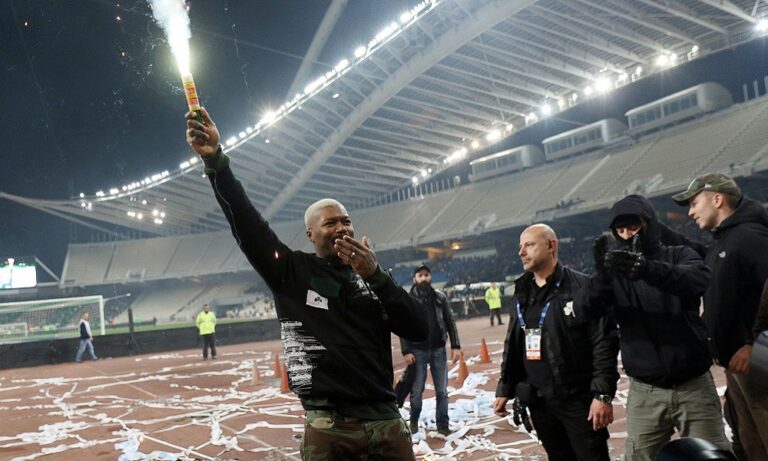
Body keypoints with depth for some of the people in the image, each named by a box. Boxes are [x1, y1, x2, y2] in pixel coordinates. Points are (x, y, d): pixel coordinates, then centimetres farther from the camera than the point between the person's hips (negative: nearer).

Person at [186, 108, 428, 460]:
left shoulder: (371, 281, 11)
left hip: (386, 423, 3)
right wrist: (216, 161, -21)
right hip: (327, 429, -3)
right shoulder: (291, 271, 3)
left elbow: (419, 331, 0)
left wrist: (376, 276, -9)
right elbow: (247, 224, -9)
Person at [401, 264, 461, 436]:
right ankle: (414, 420, 26)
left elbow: (450, 323, 5)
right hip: (418, 351, -2)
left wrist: (456, 347, -2)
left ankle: (442, 423, 16)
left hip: (439, 350, 2)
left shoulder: (440, 298, 4)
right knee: (416, 390, 5)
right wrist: (406, 352, -12)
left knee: (442, 391, 5)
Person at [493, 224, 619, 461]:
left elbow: (605, 342, -13)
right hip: (538, 400, 6)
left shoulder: (582, 287, -10)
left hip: (578, 399, -6)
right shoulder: (523, 295, 11)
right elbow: (513, 346, 17)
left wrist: (603, 394, -17)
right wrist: (505, 390, 14)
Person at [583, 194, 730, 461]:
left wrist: (648, 269, -43)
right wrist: (602, 276, -35)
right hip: (645, 392, 1)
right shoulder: (615, 268, 3)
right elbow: (591, 309, -13)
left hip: (694, 386, -1)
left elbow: (700, 281, -24)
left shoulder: (680, 256, 0)